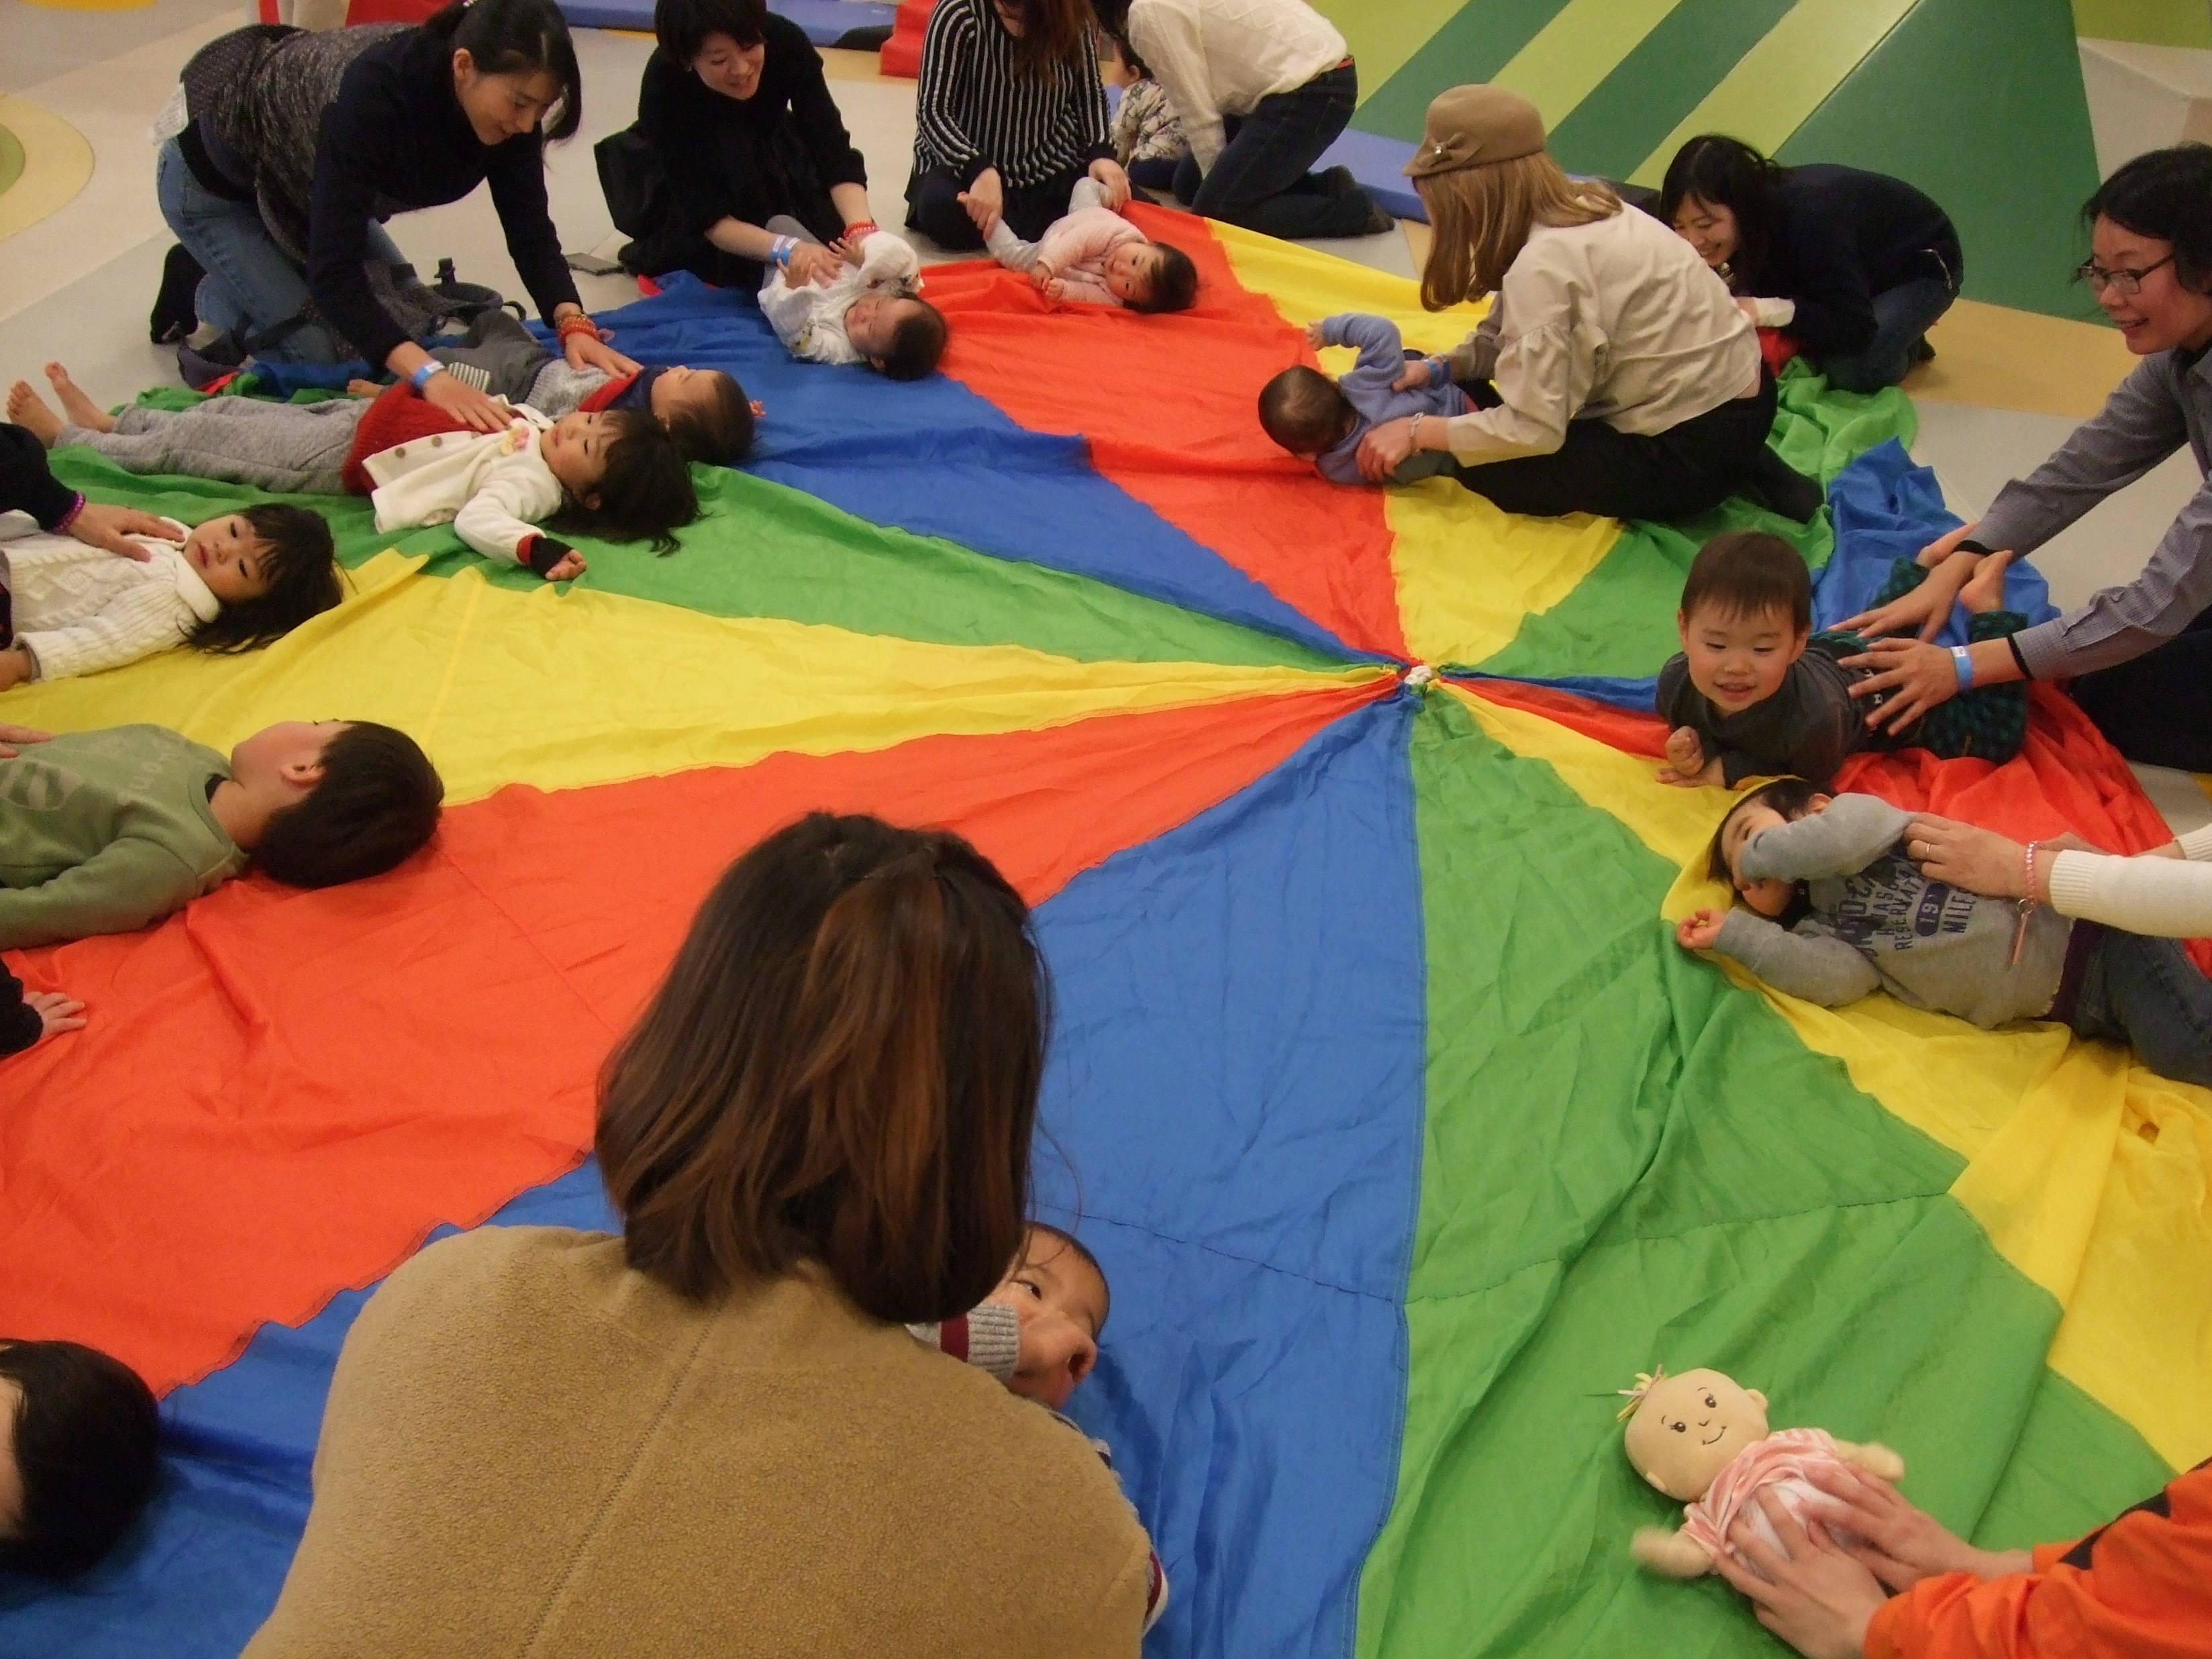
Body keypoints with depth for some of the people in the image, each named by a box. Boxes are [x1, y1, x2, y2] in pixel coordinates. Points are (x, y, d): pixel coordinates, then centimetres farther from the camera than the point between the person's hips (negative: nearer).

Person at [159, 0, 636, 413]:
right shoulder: (373, 92, -42)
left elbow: (530, 228, -19)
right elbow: (334, 271, -45)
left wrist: (573, 324, -37)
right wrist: (430, 375, -57)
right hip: (213, 179, -7)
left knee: (407, 320, 9)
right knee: (324, 347, -13)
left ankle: (230, 273, 24)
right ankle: (214, 297, 14)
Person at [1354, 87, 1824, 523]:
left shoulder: (1543, 263, -24)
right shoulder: (1579, 206, 2)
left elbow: (1533, 428, -23)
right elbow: (1506, 338, 9)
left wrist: (1415, 430, -15)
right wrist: (1437, 368, -6)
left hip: (1697, 447, -9)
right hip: (1730, 392, 9)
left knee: (1482, 467, -5)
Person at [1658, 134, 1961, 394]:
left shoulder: (1810, 219, -41)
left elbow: (1856, 328, -38)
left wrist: (1766, 310, -47)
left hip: (1921, 266, -7)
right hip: (1864, 267, 8)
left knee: (1850, 370, -32)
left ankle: (1906, 344, 3)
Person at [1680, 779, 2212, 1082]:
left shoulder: (1856, 811, 1)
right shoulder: (1821, 927, 10)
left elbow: (1838, 839, -22)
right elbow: (1838, 980, -11)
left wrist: (1756, 851, -4)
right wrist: (1734, 933, -9)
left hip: (2079, 919, -5)